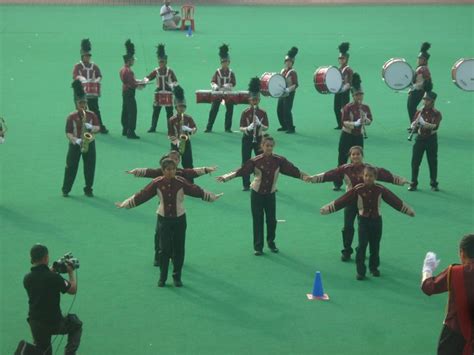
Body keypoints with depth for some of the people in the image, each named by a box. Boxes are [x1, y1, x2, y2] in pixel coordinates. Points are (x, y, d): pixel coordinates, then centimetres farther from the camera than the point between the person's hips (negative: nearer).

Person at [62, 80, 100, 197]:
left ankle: (88, 189, 14)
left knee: (89, 168, 3)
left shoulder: (91, 115, 1)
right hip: (75, 145, -2)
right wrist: (75, 140, -24)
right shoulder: (71, 117, -5)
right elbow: (68, 132, -8)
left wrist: (91, 127, -21)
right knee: (71, 167, 0)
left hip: (89, 143, 2)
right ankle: (66, 190, 8)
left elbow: (98, 128, 0)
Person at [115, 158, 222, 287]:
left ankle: (177, 277, 19)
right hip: (164, 219, 0)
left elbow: (196, 191, -4)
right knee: (164, 249, 1)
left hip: (179, 219, 0)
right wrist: (124, 204, -5)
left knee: (178, 249, 5)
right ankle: (162, 277, 13)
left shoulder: (181, 182, -11)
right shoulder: (157, 183, -11)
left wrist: (213, 197, 0)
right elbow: (142, 195, -7)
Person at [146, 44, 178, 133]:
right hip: (158, 93, 1)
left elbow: (175, 82, -1)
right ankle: (153, 127, 9)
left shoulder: (170, 71, -1)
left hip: (168, 93, -1)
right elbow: (148, 77, -1)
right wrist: (146, 80, -23)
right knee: (156, 110, 2)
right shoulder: (156, 71, 2)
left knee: (169, 111, 2)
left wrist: (172, 85, -22)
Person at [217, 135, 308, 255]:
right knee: (258, 221, 2)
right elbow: (241, 171, -19)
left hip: (270, 195, 2)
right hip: (257, 194, -2)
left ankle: (271, 243, 30)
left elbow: (293, 170, -5)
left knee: (272, 220, 8)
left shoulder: (279, 160, -11)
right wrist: (225, 177, -28)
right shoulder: (255, 161, -16)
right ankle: (258, 247, 11)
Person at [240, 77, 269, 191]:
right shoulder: (245, 113, -5)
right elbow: (241, 128, -7)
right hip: (247, 139, -1)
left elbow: (266, 128, -1)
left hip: (259, 139, 1)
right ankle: (246, 185, 7)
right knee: (246, 162, 1)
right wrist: (248, 128, -28)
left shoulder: (263, 113, -1)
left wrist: (259, 124, -22)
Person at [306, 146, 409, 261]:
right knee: (348, 227, 1)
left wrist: (401, 180, -22)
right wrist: (313, 178, -20)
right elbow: (329, 175, -12)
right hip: (350, 201, 0)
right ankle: (346, 251, 16)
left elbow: (385, 175, -13)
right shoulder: (345, 169, -6)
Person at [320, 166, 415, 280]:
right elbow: (343, 200, -12)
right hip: (363, 220, -2)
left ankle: (374, 268, 28)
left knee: (375, 246, 11)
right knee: (362, 245, -7)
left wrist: (409, 211, 7)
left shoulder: (380, 189, -6)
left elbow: (394, 200, 2)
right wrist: (327, 208, -16)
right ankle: (360, 271, -2)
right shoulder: (358, 190, -11)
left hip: (376, 220, 2)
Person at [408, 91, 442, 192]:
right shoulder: (419, 112, 6)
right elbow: (413, 125, 3)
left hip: (431, 139, -3)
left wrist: (423, 123, -31)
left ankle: (434, 184, 14)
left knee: (433, 162, 4)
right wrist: (414, 126, -21)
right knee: (415, 161, -1)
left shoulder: (436, 113, -4)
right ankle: (413, 183, 6)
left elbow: (435, 126, -19)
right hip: (420, 138, 3)